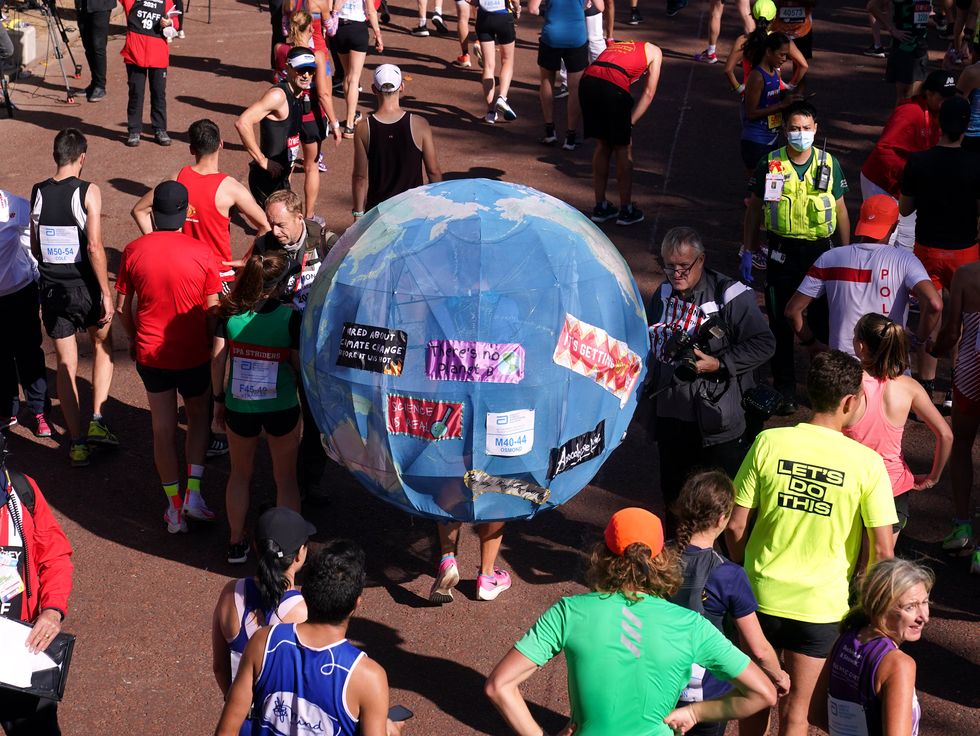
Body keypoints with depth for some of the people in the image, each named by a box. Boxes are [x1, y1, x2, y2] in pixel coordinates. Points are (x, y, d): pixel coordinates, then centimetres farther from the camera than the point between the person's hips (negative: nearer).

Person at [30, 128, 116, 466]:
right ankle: (96, 422, 10)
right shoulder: (88, 192, -12)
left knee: (66, 365, 12)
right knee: (103, 348, 22)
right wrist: (106, 292, -14)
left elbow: (34, 247, 8)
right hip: (83, 286, -3)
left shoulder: (38, 192, 1)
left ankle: (77, 443, 15)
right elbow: (94, 246, -18)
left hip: (51, 287, 3)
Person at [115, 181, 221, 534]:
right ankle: (193, 493, 9)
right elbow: (212, 311, -8)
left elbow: (123, 307, 1)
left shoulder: (133, 251, -8)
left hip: (150, 353, 1)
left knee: (163, 428, 12)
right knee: (199, 415, 21)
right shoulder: (201, 253, -13)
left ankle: (174, 506, 17)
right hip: (193, 355, -1)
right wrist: (216, 348, 7)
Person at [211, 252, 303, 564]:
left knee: (240, 474, 23)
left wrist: (219, 399, 8)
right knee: (285, 478, 16)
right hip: (282, 408, -2)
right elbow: (300, 365, -12)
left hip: (238, 407, 2)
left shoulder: (229, 312, -10)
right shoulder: (290, 317, -18)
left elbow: (217, 359, -5)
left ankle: (237, 544, 32)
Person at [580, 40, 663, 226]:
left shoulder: (614, 45, 38)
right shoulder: (654, 51, 25)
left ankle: (600, 207, 26)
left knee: (602, 144, 20)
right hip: (613, 87, -5)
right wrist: (629, 122, 14)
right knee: (623, 149, 11)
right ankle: (626, 211, 19)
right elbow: (649, 94, 16)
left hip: (587, 80, 5)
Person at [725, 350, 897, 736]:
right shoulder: (867, 463, -14)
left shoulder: (768, 442, -10)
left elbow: (735, 526, -6)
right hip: (821, 604, -1)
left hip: (762, 594, 2)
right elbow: (882, 551, -12)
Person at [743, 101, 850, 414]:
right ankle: (785, 388, 17)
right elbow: (754, 208, 5)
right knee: (781, 323, 5)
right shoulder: (769, 165, -4)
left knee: (823, 320, 5)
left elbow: (840, 209, 9)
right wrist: (748, 251, 4)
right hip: (782, 251, -1)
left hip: (819, 250, 1)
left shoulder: (829, 164, 0)